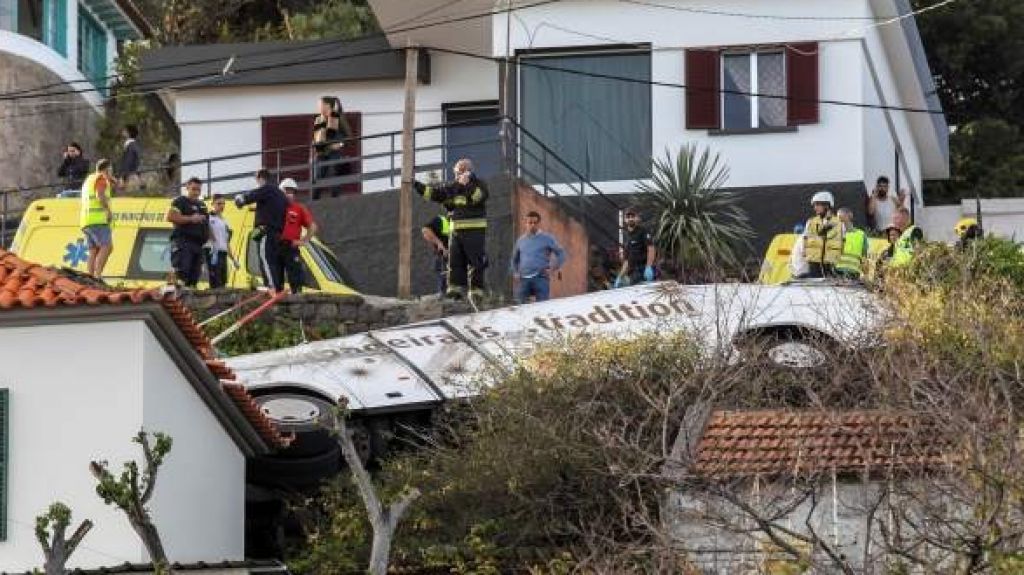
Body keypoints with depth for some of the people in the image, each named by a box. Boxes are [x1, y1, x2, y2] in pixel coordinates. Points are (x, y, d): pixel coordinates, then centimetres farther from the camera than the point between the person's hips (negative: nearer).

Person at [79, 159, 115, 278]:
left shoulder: (88, 180, 27)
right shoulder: (101, 178, -1)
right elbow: (100, 196, -18)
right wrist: (109, 211, -11)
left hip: (86, 221, 9)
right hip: (98, 219, -9)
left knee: (93, 252, 2)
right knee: (107, 247, -18)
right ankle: (97, 276, -32)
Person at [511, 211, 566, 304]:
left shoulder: (547, 238, 4)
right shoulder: (521, 240, 17)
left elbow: (561, 254, 4)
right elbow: (515, 258, 29)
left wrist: (553, 269, -6)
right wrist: (515, 272, 15)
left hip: (541, 279, -4)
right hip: (524, 279, 4)